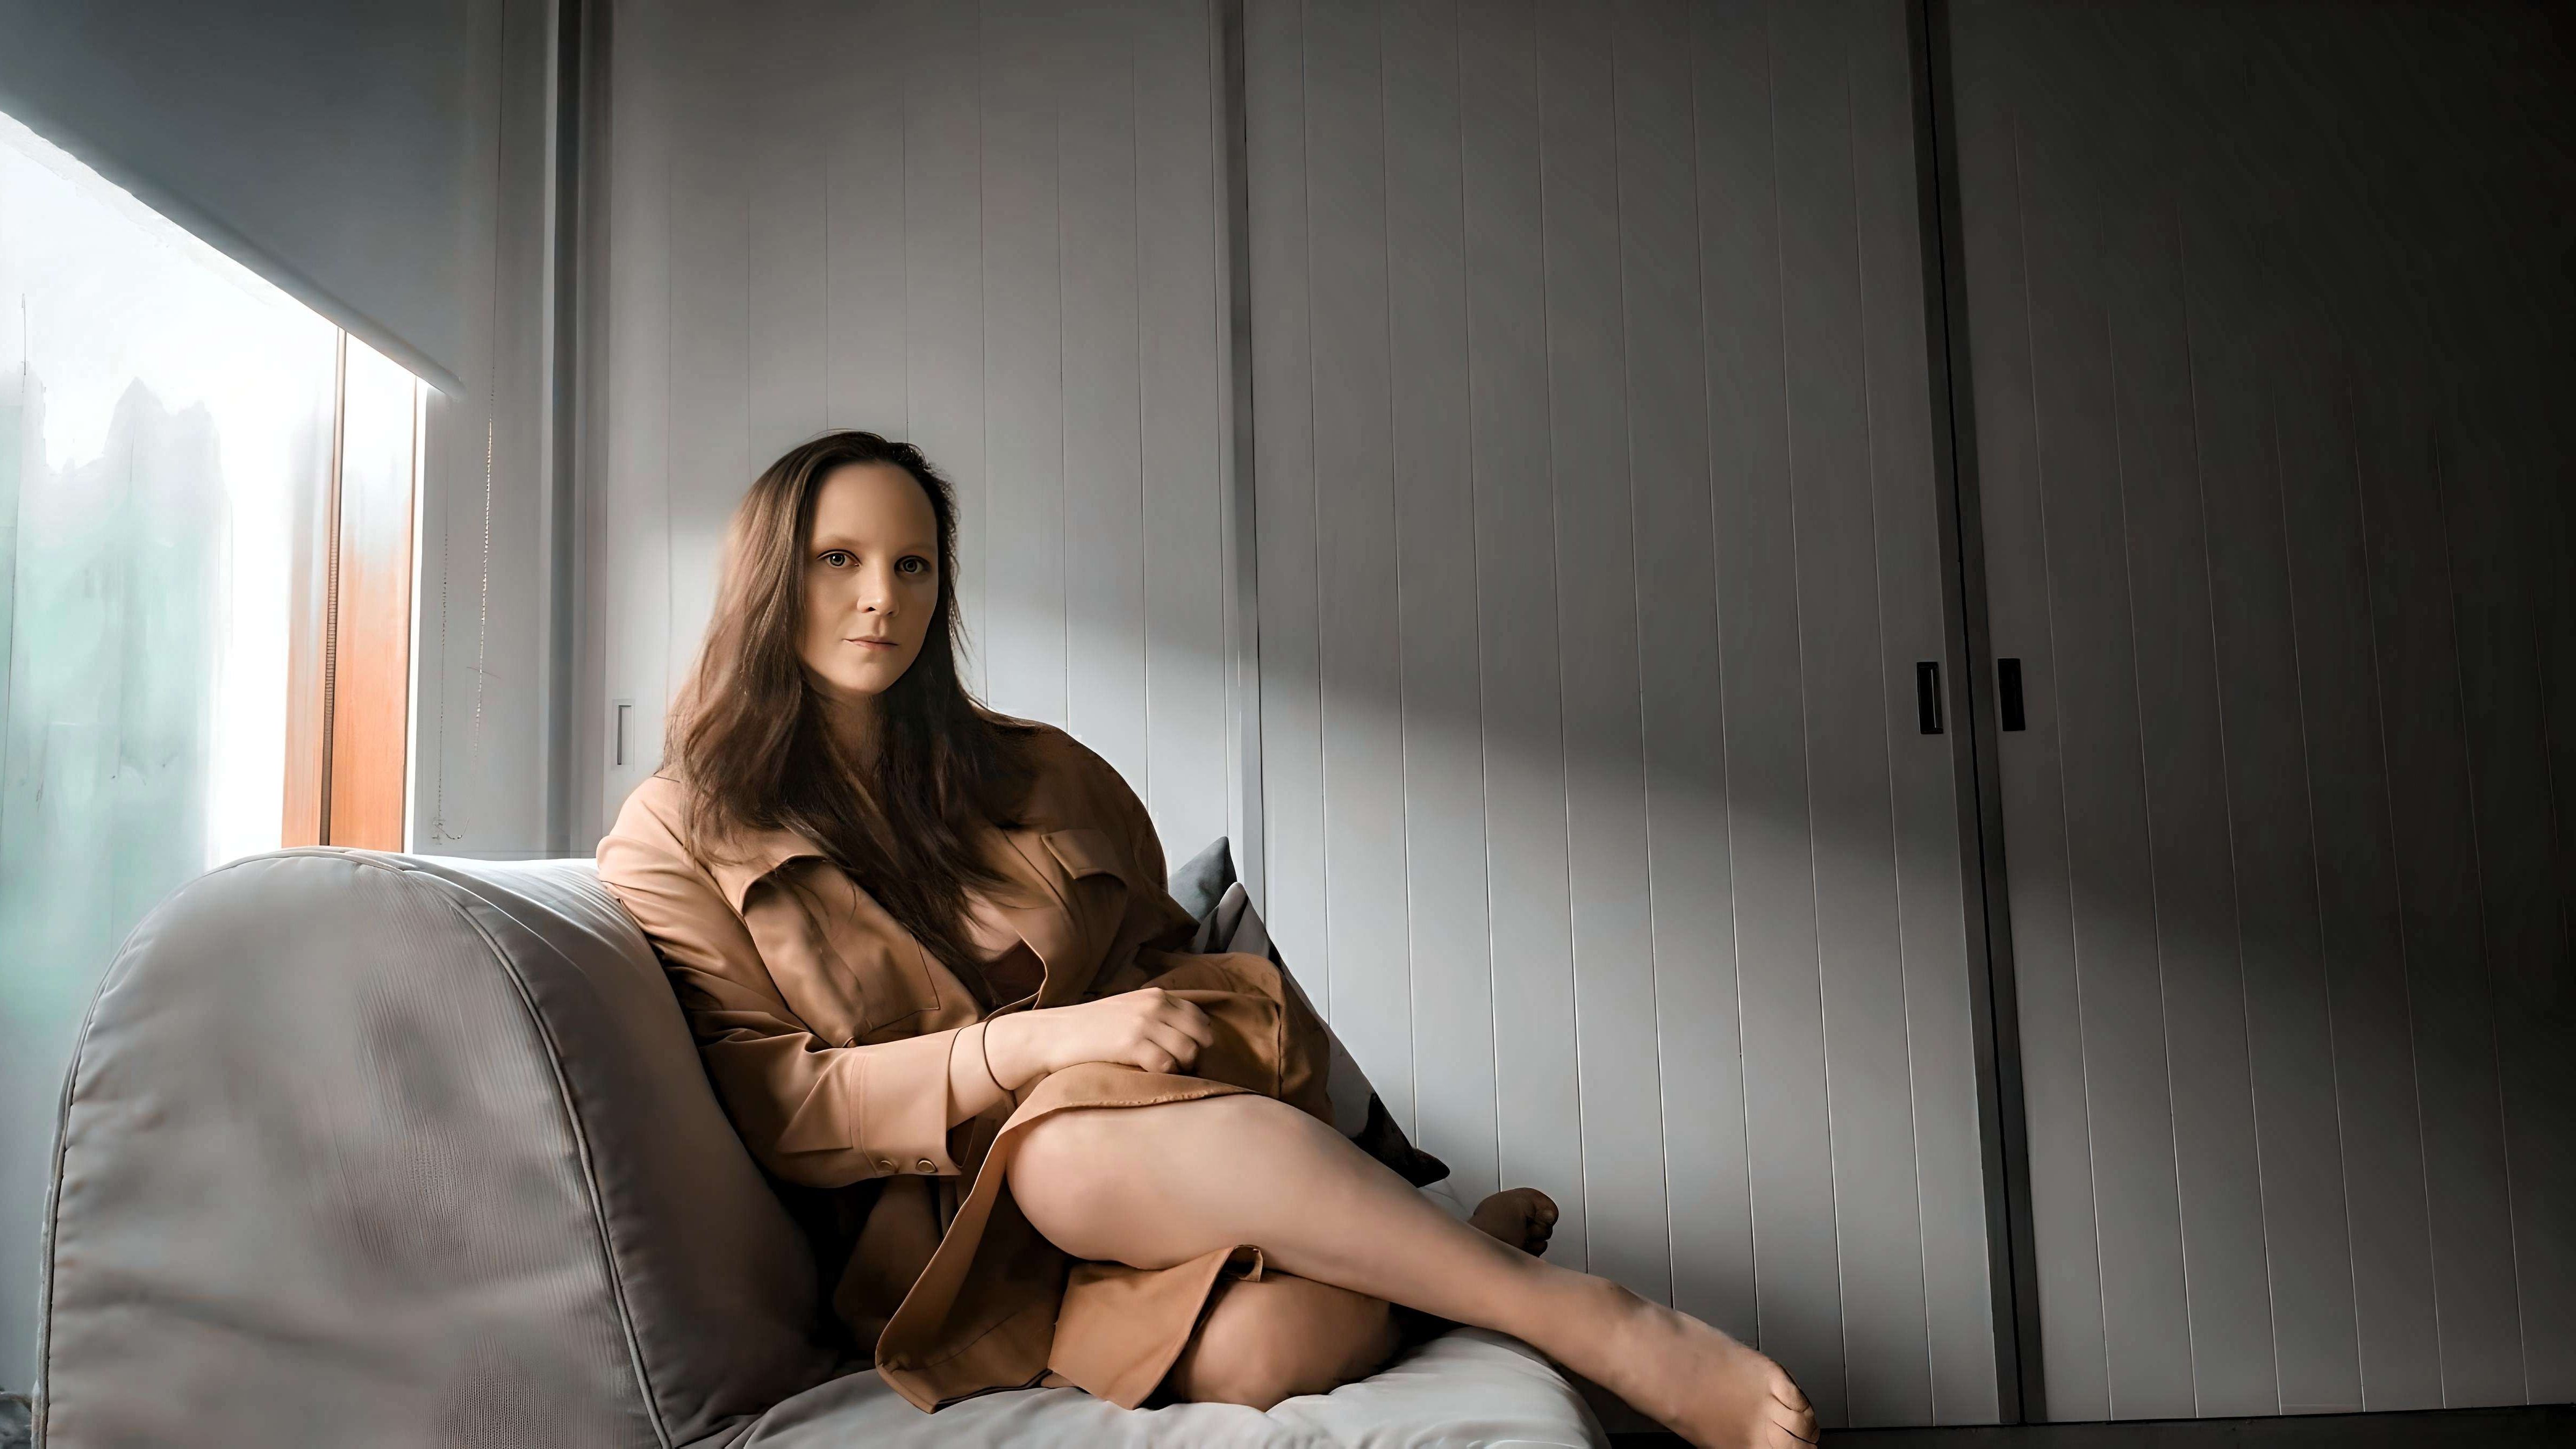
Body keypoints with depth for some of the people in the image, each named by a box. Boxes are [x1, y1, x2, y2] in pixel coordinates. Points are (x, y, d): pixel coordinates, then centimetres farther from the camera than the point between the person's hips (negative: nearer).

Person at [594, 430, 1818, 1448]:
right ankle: (1615, 1334, -29)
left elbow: (1168, 964, 22)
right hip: (946, 1243, -2)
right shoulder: (676, 840, 6)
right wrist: (1028, 1045, -18)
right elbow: (768, 1101, -4)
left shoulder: (1041, 775, 16)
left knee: (1267, 1349, -39)